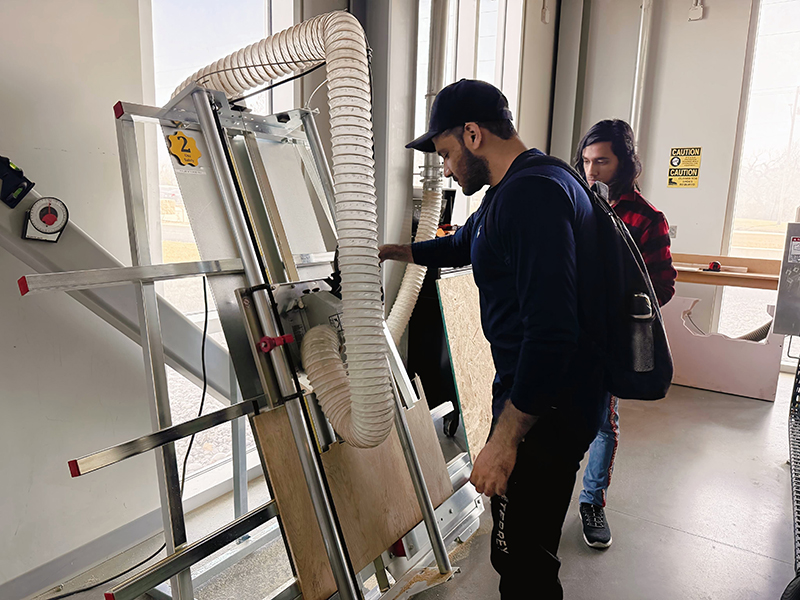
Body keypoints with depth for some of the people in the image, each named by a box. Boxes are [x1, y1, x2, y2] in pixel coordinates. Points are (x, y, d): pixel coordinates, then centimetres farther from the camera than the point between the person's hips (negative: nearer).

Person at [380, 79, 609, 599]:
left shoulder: (533, 192, -22)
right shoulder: (512, 191, 14)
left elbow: (551, 332, -30)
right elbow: (458, 246, 31)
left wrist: (504, 439, -24)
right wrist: (381, 252, 35)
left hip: (546, 413, -10)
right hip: (528, 396, 10)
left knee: (522, 558, 5)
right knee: (521, 546, 23)